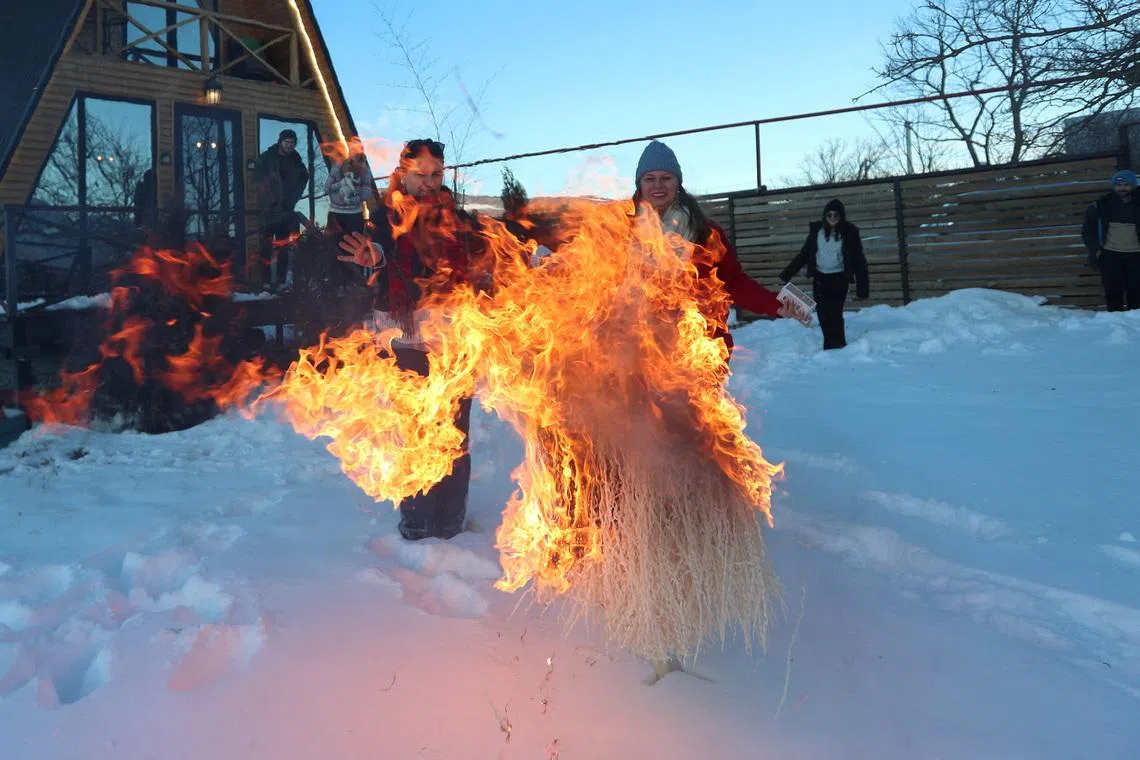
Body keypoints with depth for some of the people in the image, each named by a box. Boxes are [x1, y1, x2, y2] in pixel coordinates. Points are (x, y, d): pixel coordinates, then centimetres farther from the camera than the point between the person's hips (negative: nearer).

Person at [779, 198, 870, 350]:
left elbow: (859, 261, -4)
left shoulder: (850, 233, -6)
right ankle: (829, 344, 17)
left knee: (834, 312, -12)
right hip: (820, 277, 3)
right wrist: (788, 273, -1)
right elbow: (804, 254, 6)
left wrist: (863, 287, -9)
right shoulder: (817, 230, 1)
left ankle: (838, 346, 2)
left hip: (839, 278, -3)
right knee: (822, 313, 2)